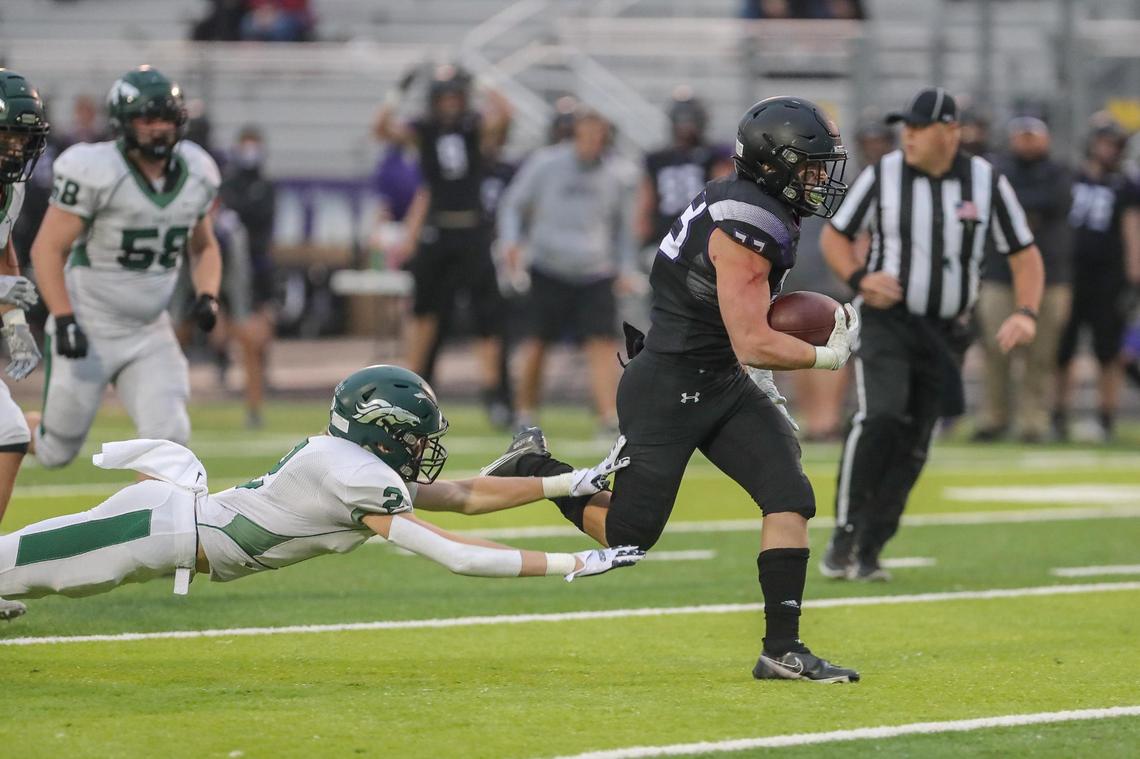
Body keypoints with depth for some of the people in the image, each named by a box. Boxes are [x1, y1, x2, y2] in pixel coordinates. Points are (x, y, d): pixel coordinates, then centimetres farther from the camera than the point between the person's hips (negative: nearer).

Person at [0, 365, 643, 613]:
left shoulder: (369, 467, 7)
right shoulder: (362, 483, -21)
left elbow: (467, 496, 14)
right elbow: (458, 558, -24)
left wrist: (572, 484, 9)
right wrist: (573, 565, -21)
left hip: (183, 508, 8)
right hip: (163, 533, -8)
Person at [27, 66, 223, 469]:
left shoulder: (195, 174, 0)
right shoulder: (94, 173, -19)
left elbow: (204, 247, 17)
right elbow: (47, 249, -15)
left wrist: (207, 296, -1)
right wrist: (64, 319, -22)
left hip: (150, 335, 4)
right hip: (89, 331, -4)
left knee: (168, 434, -16)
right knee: (57, 449, 6)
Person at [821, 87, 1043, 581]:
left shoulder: (986, 183, -1)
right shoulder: (882, 176, -4)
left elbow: (1025, 256, 5)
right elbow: (834, 236, 7)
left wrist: (1026, 313, -12)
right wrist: (859, 277, -14)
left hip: (943, 332, 3)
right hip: (886, 319, -3)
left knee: (912, 446, 1)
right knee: (881, 415, -24)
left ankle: (867, 552, 11)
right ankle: (844, 536, -17)